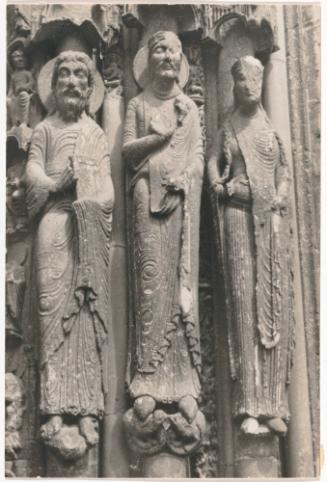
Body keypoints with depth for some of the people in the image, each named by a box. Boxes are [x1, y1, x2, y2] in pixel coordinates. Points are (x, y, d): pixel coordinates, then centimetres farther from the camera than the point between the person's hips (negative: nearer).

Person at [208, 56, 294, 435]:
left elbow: (284, 174, 15)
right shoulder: (228, 129, 13)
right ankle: (250, 406, -9)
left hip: (271, 218, 2)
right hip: (238, 215, -2)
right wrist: (221, 186, -12)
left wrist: (280, 198, -2)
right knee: (244, 303, -9)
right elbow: (213, 165, 6)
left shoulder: (272, 128, 17)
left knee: (275, 304, -3)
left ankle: (273, 403, 1)